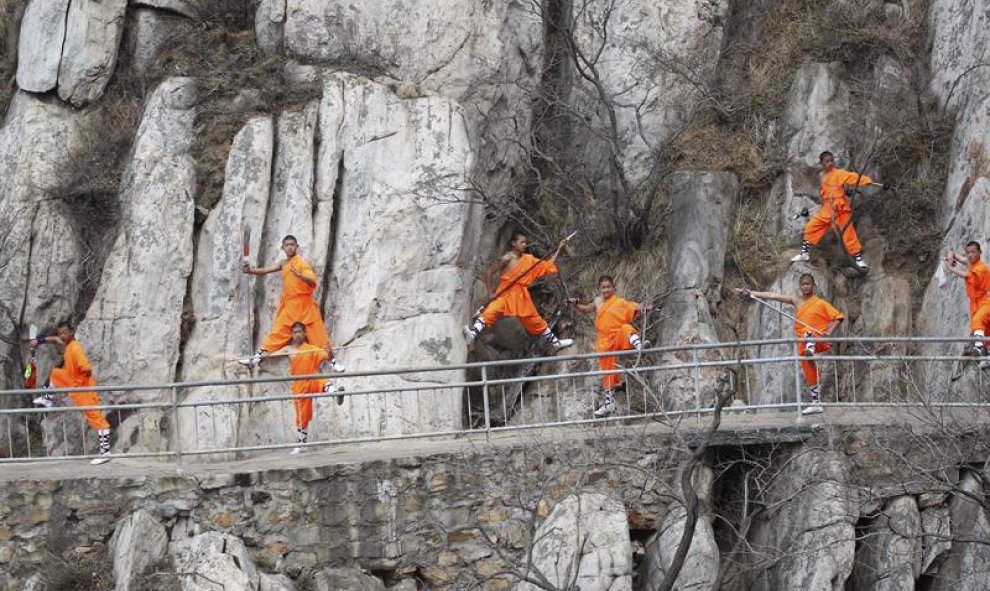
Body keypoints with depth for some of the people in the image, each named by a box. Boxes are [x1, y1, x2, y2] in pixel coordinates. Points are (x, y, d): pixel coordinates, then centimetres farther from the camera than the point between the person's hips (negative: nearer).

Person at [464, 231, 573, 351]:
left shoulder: (529, 259, 7)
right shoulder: (507, 258, -10)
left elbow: (549, 265, 15)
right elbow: (489, 272, -7)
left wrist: (559, 249, 10)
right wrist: (491, 292, -11)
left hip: (521, 296, 5)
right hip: (504, 293, -5)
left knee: (535, 320, 14)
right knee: (490, 313, -29)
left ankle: (555, 342, 23)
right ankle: (472, 333, -45)